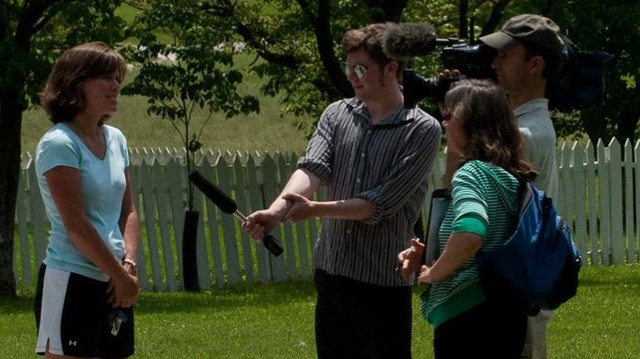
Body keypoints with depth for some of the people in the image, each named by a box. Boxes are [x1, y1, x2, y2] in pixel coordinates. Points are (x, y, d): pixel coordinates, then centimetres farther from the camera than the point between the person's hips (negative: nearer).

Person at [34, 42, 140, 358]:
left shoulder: (115, 139, 11)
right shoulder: (59, 144, -12)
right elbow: (76, 225, -16)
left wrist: (128, 266, -3)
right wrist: (121, 276, -12)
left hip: (112, 284, 8)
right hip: (71, 283, -8)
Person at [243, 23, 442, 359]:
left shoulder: (422, 130, -9)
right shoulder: (337, 115, 7)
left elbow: (381, 204, -15)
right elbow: (311, 168, -8)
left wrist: (315, 209, -22)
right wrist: (277, 210, -27)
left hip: (383, 280, -5)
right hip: (331, 270, 5)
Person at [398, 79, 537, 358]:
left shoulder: (471, 173, -14)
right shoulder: (510, 176, 13)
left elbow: (469, 233, -34)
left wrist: (434, 272, -17)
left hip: (468, 317, -10)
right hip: (506, 314, 10)